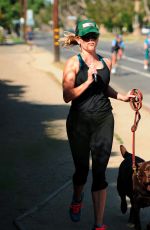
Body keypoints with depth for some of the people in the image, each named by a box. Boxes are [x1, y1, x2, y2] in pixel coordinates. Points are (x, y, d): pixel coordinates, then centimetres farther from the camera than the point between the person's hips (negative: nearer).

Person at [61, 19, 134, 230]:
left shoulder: (106, 62, 6)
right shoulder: (73, 63, -7)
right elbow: (67, 96, -15)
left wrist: (122, 97, 11)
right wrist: (88, 81, -23)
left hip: (104, 119, 2)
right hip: (79, 121, -2)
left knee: (100, 171, -2)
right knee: (82, 169, 13)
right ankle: (77, 199, 48)